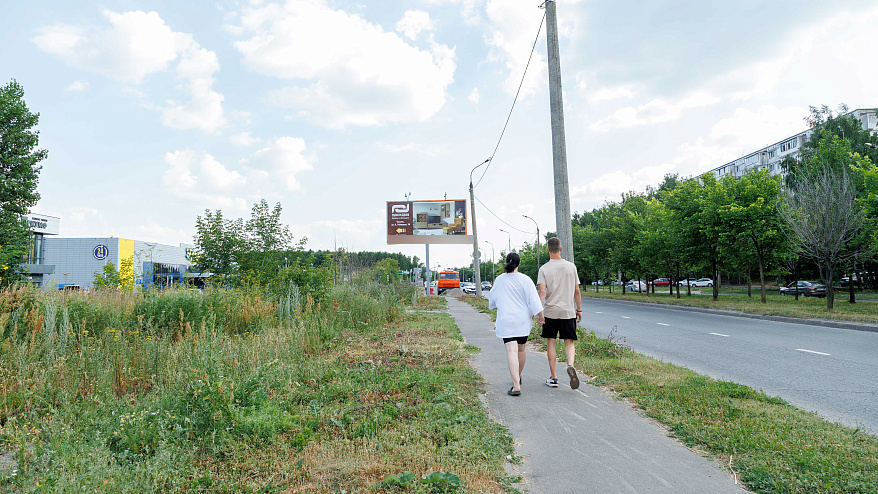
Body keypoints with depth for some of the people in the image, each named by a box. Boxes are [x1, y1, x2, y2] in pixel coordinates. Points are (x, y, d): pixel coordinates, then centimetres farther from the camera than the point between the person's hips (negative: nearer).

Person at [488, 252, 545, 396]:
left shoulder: (499, 280, 1)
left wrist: (492, 305, 37)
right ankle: (518, 377, 38)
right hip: (523, 320, 1)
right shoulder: (525, 280, -5)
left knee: (511, 351, -9)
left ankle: (516, 385, -19)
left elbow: (493, 299, 15)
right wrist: (540, 316, -2)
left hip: (506, 320, -1)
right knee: (521, 349, 19)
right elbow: (534, 299, -9)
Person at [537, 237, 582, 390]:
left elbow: (542, 292, -13)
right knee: (569, 342, 8)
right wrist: (579, 310, 15)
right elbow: (577, 291, 6)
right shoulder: (571, 266, 3)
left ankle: (553, 378, 12)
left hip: (550, 311, -1)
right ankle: (570, 365, -21)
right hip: (568, 311, 1)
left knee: (551, 343, 8)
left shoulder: (544, 269, -4)